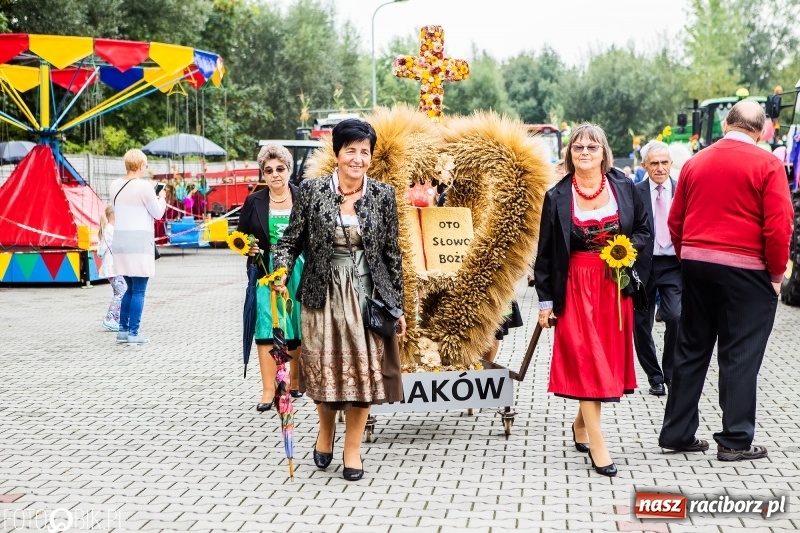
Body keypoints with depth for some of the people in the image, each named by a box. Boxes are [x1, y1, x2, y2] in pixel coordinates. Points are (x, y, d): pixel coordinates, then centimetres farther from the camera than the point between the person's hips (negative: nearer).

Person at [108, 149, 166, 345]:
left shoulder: (114, 186, 8)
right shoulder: (144, 186, -12)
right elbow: (158, 213, -4)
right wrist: (161, 198, 14)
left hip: (120, 240, 7)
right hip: (139, 242, -7)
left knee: (130, 288, 18)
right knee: (139, 291, -1)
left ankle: (123, 330, 18)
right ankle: (133, 333, 0)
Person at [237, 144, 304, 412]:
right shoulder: (254, 202, 6)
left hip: (298, 271, 0)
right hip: (266, 272, 0)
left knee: (299, 328, 8)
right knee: (266, 328, -6)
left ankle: (295, 381, 25)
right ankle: (268, 389, -4)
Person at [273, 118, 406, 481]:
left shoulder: (383, 195, 0)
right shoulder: (312, 190, -2)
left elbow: (392, 253, 3)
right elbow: (292, 239, 2)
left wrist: (397, 307, 3)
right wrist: (281, 271, -18)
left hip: (367, 294, 1)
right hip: (324, 294, 0)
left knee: (363, 371, 2)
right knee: (325, 369, 7)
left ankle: (353, 449, 18)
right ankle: (326, 432, 35)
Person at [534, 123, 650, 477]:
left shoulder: (624, 188, 2)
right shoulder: (557, 197, -3)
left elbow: (644, 229, 11)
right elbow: (545, 252, 1)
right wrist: (545, 300, -1)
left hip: (614, 285, 3)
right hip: (576, 286, -3)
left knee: (608, 358, 9)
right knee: (586, 360, -4)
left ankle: (581, 423, 31)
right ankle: (597, 445, -2)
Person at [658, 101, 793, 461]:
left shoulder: (696, 162, 7)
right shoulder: (767, 164, -7)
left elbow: (675, 220, 9)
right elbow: (778, 225, -12)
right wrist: (776, 273, -2)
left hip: (696, 265, 5)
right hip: (745, 269, -4)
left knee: (692, 350, 12)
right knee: (740, 355, 3)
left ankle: (677, 432, 17)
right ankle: (735, 441, 8)